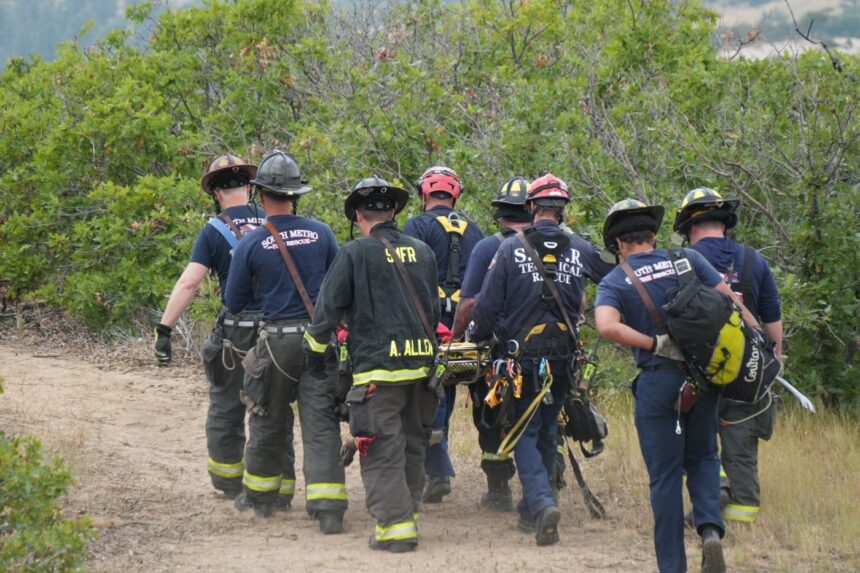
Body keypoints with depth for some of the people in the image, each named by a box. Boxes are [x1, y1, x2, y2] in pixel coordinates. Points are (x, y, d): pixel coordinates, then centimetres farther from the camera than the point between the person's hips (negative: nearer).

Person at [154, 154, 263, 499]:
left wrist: (164, 329, -12)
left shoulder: (214, 230, -5)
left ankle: (228, 481, 20)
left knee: (226, 408, 12)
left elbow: (188, 283, -13)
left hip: (236, 331, -3)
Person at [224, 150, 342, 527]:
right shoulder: (321, 234, -2)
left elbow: (234, 302, 1)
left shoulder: (251, 244, -7)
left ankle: (259, 495, 31)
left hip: (277, 340, -1)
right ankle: (328, 506, -7)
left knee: (270, 420, 15)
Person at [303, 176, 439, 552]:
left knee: (382, 451, -4)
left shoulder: (355, 253, -7)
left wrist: (314, 350, 9)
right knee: (412, 445, 17)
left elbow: (329, 306, -5)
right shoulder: (422, 252, 10)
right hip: (421, 365, 6)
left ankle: (396, 527, -9)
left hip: (377, 365, -6)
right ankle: (408, 513, 24)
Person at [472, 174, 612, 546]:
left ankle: (542, 503, -22)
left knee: (525, 435, 1)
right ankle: (531, 512, 26)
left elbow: (488, 304, -5)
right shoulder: (580, 251, 2)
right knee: (547, 432, 18)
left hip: (523, 357, -3)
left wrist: (480, 338, 10)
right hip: (563, 358, 3)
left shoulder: (511, 248, -6)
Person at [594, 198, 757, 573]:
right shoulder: (687, 261, 2)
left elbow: (607, 326, -22)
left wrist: (656, 344, -14)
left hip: (657, 382, -2)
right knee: (702, 458, 21)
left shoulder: (614, 282, -2)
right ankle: (710, 528, -4)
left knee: (665, 477, 6)